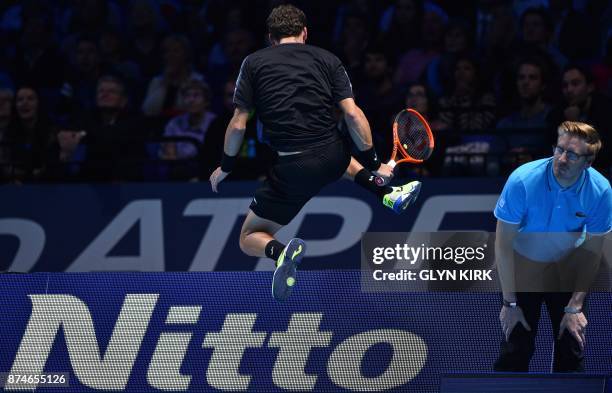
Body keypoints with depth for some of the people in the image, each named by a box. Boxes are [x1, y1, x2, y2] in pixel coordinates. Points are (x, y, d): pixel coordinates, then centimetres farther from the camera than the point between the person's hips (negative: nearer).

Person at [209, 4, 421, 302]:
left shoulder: (254, 63, 6)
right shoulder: (327, 60, 10)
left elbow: (238, 125, 4)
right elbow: (352, 114, 0)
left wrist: (225, 167, 19)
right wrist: (373, 164, 6)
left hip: (292, 170, -3)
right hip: (332, 157, 3)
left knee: (249, 239, 13)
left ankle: (280, 251, -23)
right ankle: (388, 194, 22)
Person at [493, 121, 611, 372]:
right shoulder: (523, 180, -29)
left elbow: (592, 251, -11)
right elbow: (503, 243, -21)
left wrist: (575, 307, -12)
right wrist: (510, 303, -19)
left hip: (568, 267, 2)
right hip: (524, 264, -2)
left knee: (572, 350, 1)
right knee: (516, 349, -6)